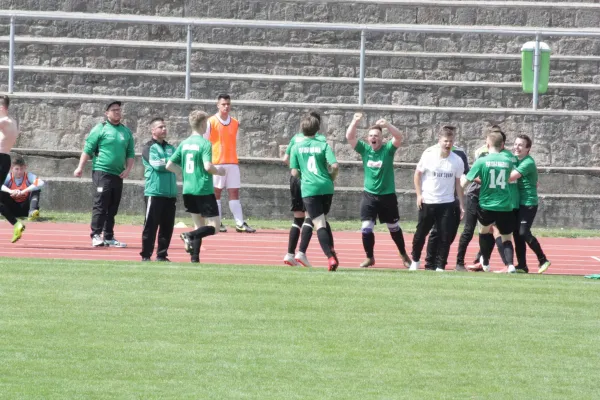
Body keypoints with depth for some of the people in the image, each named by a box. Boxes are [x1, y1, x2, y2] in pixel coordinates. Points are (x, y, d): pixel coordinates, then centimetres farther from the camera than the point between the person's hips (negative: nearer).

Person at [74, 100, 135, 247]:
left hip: (118, 175, 5)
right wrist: (80, 167, -9)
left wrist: (128, 169, 2)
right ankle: (96, 235, -6)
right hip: (102, 172, -5)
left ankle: (109, 237, 13)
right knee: (100, 205, -8)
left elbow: (130, 153, 17)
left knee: (113, 208, 8)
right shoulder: (100, 129, -1)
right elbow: (88, 149, -3)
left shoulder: (126, 131, 14)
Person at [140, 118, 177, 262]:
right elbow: (156, 164, -14)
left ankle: (162, 255, 13)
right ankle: (146, 255, -2)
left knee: (167, 226, 6)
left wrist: (165, 163, -12)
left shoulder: (170, 148, 18)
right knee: (151, 225, -5)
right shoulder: (149, 147, -1)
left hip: (170, 193, 6)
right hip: (154, 192, -6)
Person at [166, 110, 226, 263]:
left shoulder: (184, 144, 8)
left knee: (199, 225, 15)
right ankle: (190, 236, -26)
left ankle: (194, 258, 5)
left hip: (188, 191, 7)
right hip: (204, 190, -7)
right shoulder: (204, 143, -11)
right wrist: (219, 171, -3)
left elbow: (169, 166, 9)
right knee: (214, 226, -2)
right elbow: (208, 166, -23)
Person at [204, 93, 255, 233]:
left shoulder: (235, 123, 11)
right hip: (216, 163, -4)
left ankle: (240, 223, -1)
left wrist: (234, 159, 15)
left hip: (232, 163, 4)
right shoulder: (211, 122, -3)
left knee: (234, 193, 2)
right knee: (216, 193, 0)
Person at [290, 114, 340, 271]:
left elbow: (294, 172, 4)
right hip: (326, 188, 2)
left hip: (308, 189, -2)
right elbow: (335, 165, -7)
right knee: (323, 220, 25)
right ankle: (332, 251, 13)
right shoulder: (323, 145, 4)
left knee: (319, 224, -6)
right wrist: (331, 179, 12)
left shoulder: (297, 148, 5)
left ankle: (331, 257, -21)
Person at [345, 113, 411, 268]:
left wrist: (386, 125, -40)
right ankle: (370, 258, 9)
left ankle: (404, 255, 32)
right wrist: (355, 122, -28)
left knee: (394, 227, 14)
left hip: (388, 195, -1)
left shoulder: (388, 149, -8)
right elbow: (349, 137, -12)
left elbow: (399, 137, -25)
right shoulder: (364, 149, -3)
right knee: (366, 228, -7)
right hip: (369, 195, 1)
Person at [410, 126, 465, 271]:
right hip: (427, 202, 0)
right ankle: (415, 260, 30)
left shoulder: (457, 161, -5)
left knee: (445, 237, -4)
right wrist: (419, 194, -3)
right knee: (420, 233, 10)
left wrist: (461, 204, 3)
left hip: (447, 204, 0)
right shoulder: (428, 156, -7)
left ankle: (440, 266, 4)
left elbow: (458, 183, 4)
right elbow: (418, 174, 5)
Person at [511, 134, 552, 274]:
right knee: (517, 233, 6)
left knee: (524, 233, -15)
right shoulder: (519, 161, 13)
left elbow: (510, 177, -26)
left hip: (528, 203, -9)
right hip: (520, 203, 9)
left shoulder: (528, 163, -15)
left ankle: (543, 260, -2)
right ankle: (522, 266, 11)